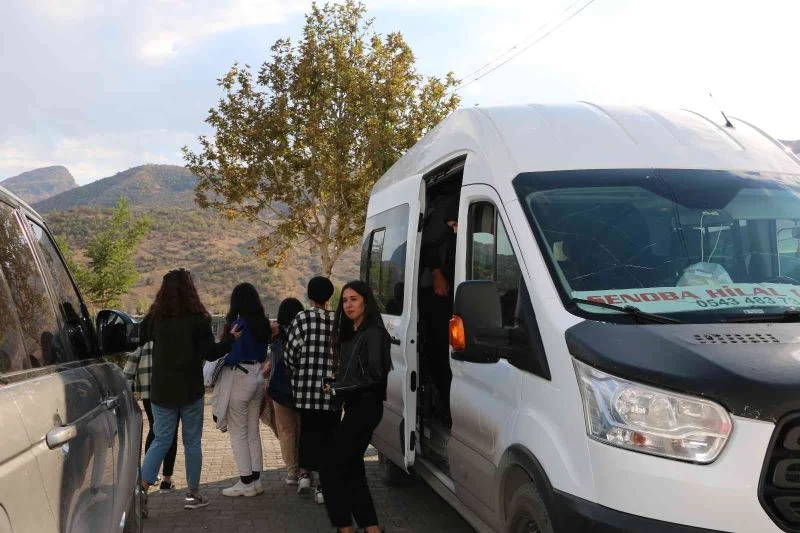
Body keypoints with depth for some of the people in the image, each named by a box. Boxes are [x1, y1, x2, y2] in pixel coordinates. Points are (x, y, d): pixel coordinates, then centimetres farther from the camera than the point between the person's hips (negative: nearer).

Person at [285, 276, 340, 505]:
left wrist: (298, 373, 11)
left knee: (307, 429, 21)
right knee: (328, 434, 8)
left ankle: (305, 473, 23)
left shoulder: (302, 319, -7)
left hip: (306, 388, 0)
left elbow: (290, 353, -7)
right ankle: (324, 485, 8)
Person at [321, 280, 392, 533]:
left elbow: (374, 375, -20)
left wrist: (338, 388, -13)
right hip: (355, 406, 9)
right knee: (352, 468, 12)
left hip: (365, 406, -9)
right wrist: (337, 387, -1)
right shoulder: (350, 333, 14)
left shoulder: (373, 333, -14)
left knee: (331, 467, -6)